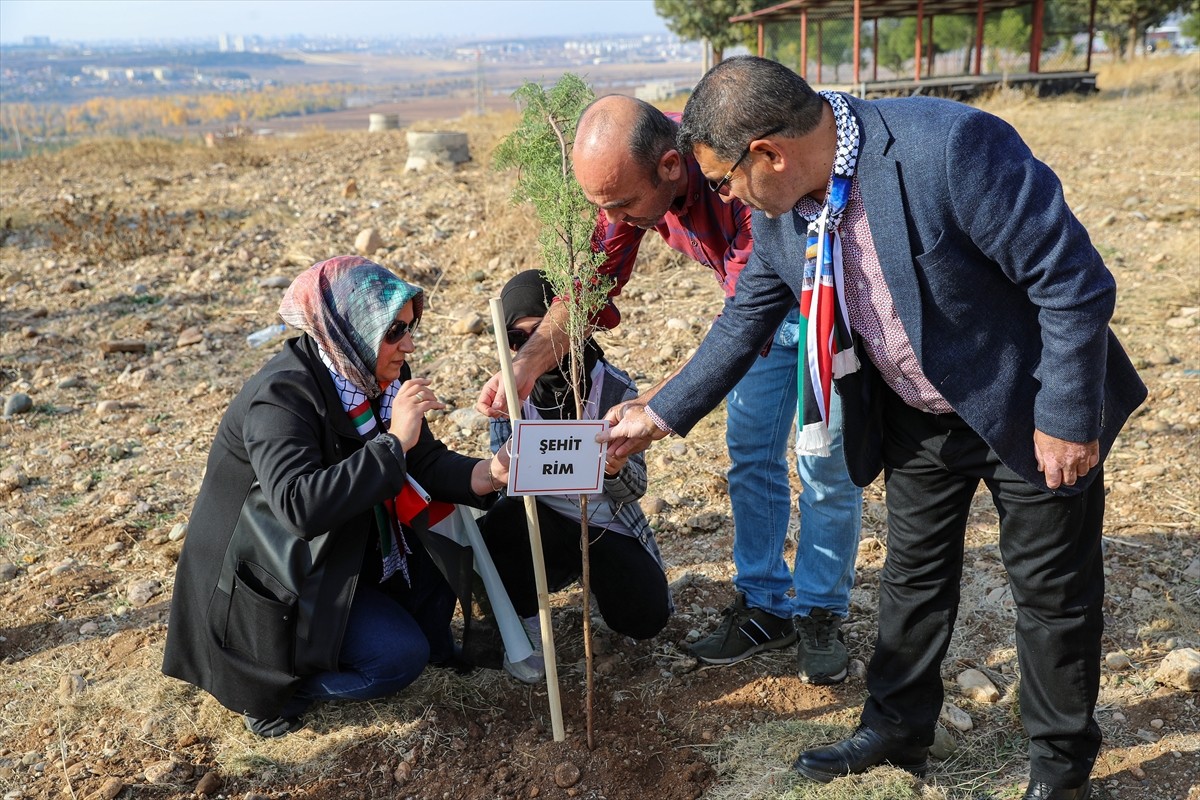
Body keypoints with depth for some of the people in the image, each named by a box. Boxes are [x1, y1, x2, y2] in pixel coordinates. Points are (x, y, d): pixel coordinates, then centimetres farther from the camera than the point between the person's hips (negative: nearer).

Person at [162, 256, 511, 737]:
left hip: (345, 548, 8)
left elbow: (427, 462, -3)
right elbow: (301, 506, -42)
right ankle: (268, 685, 2)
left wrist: (488, 474, -22)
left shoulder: (379, 380, -6)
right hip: (270, 580, -8)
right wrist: (393, 441, -41)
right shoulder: (281, 397, -29)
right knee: (398, 657, -17)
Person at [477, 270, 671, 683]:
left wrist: (616, 469, -35)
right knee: (501, 523, -32)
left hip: (607, 524, 0)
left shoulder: (614, 387, -12)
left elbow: (634, 489, -10)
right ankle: (526, 626, -3)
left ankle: (591, 570, 17)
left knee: (644, 618, -18)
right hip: (544, 523, 0)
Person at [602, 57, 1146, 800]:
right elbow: (747, 320, 4)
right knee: (913, 578, 18)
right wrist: (665, 413, 4)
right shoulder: (782, 209, -10)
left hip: (1029, 409, -5)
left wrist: (1066, 419, -20)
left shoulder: (949, 146, -32)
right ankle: (898, 731, 39)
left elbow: (1073, 280, -26)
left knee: (1053, 594, 10)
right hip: (918, 418, 6)